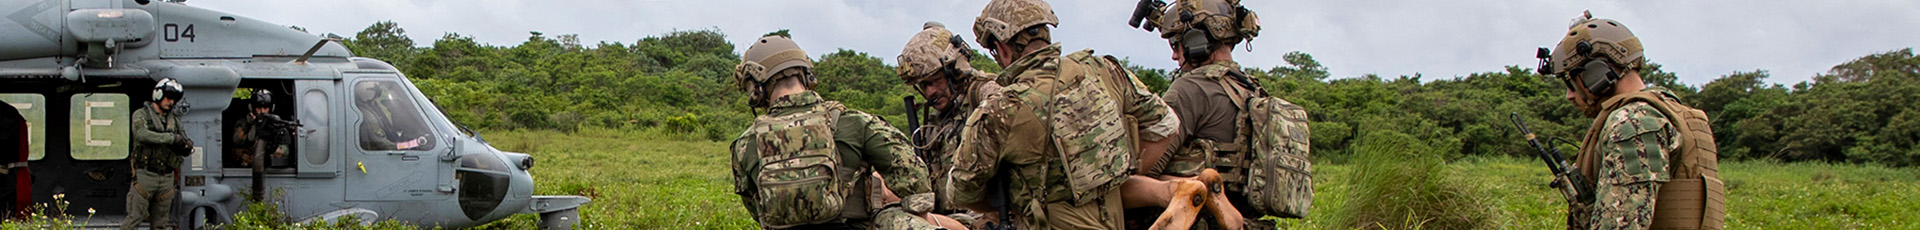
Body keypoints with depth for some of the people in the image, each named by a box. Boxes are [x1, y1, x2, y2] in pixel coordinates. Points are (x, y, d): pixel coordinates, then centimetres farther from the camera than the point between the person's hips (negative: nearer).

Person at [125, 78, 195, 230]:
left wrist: (186, 146, -13)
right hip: (145, 176, -5)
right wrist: (171, 138, -23)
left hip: (166, 177, 5)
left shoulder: (174, 120, 15)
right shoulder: (141, 115, 0)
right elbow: (142, 135, -21)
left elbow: (187, 149, 12)